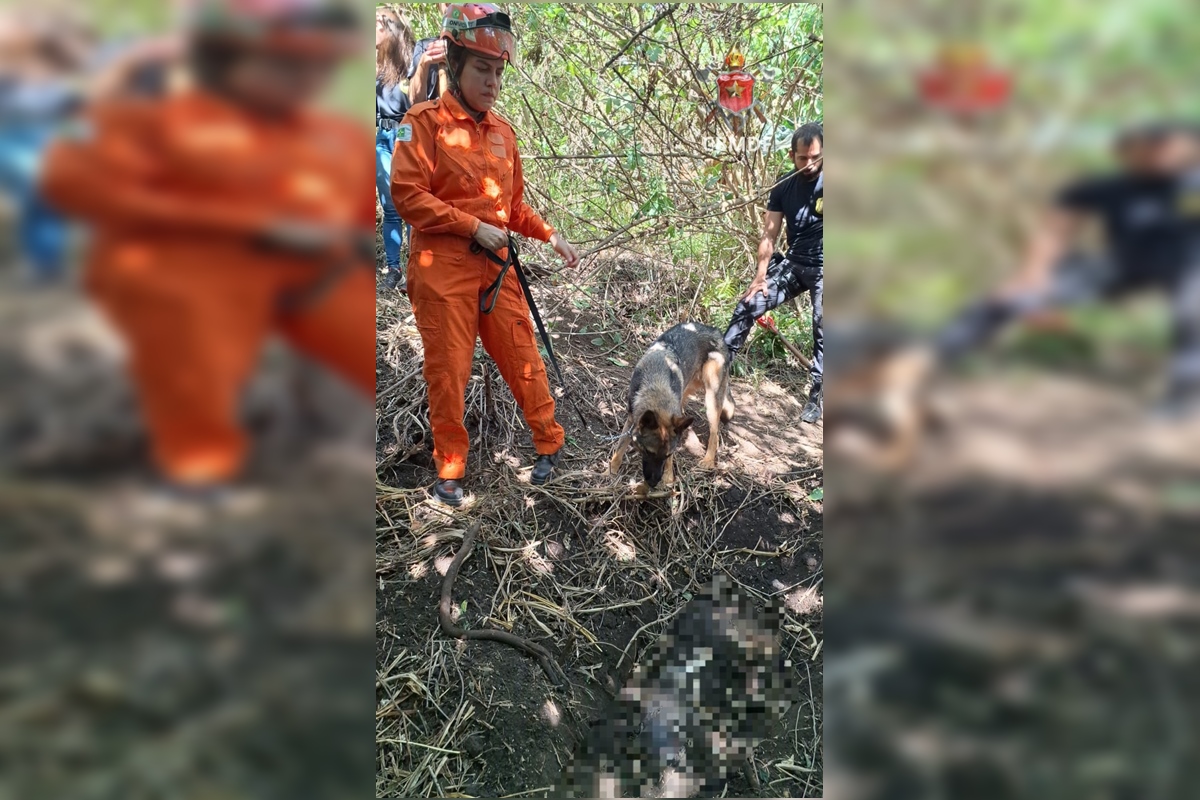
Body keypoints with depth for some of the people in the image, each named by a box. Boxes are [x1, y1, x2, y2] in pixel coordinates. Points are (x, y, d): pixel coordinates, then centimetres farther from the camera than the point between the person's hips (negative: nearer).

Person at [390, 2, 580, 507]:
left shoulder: (502, 131, 12)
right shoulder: (425, 121, -4)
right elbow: (406, 195, -12)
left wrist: (551, 236, 5)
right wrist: (473, 226, -16)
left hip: (496, 266, 5)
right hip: (443, 267, -4)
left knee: (523, 358, 8)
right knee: (448, 370, 1)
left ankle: (548, 443, 25)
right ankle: (449, 469, 15)